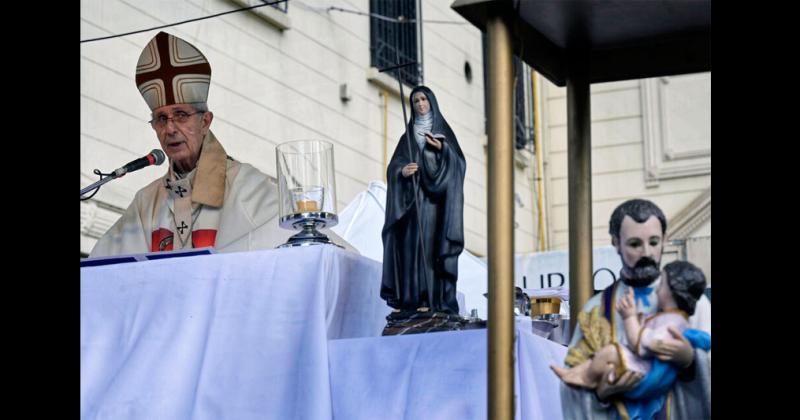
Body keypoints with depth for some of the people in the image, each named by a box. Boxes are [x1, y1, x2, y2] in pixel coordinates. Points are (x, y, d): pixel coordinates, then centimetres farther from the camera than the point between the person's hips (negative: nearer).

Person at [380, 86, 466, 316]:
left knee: (432, 242, -11)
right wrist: (402, 170, -17)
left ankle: (432, 298, -14)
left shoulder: (443, 131, 11)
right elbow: (394, 164, 6)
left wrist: (442, 148, -17)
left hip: (435, 196, -3)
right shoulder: (408, 135, 18)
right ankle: (407, 297, -9)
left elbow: (458, 162, 0)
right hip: (412, 196, 3)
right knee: (410, 242, -7)